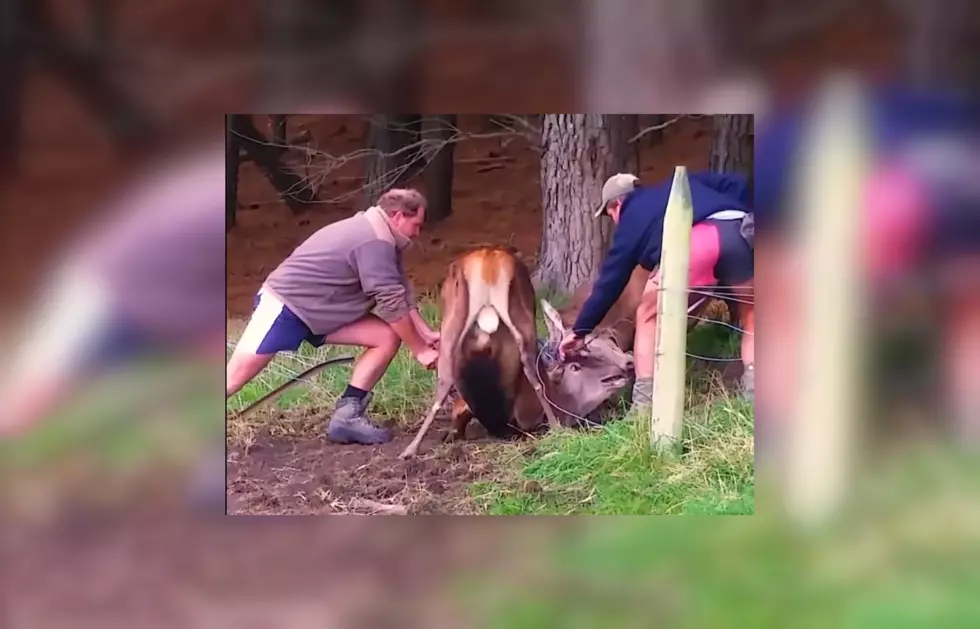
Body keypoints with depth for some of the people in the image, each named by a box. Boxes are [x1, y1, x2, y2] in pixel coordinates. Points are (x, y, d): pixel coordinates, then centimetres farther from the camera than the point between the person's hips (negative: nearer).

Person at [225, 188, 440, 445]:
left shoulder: (376, 235, 9)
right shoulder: (375, 241, -23)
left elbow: (401, 293, 11)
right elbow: (392, 303, -22)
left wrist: (426, 334, 3)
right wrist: (420, 350, -13)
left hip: (321, 312, 10)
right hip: (284, 304, -10)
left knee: (388, 336, -2)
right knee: (236, 376, -14)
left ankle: (348, 415, -5)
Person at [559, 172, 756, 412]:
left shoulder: (630, 221, 30)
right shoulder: (684, 183, 41)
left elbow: (609, 283, 34)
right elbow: (738, 184, 26)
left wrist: (579, 330, 43)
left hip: (694, 240, -3)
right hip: (741, 230, 3)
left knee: (648, 316, 19)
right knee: (750, 315, 25)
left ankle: (644, 404, 13)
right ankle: (754, 393, 8)